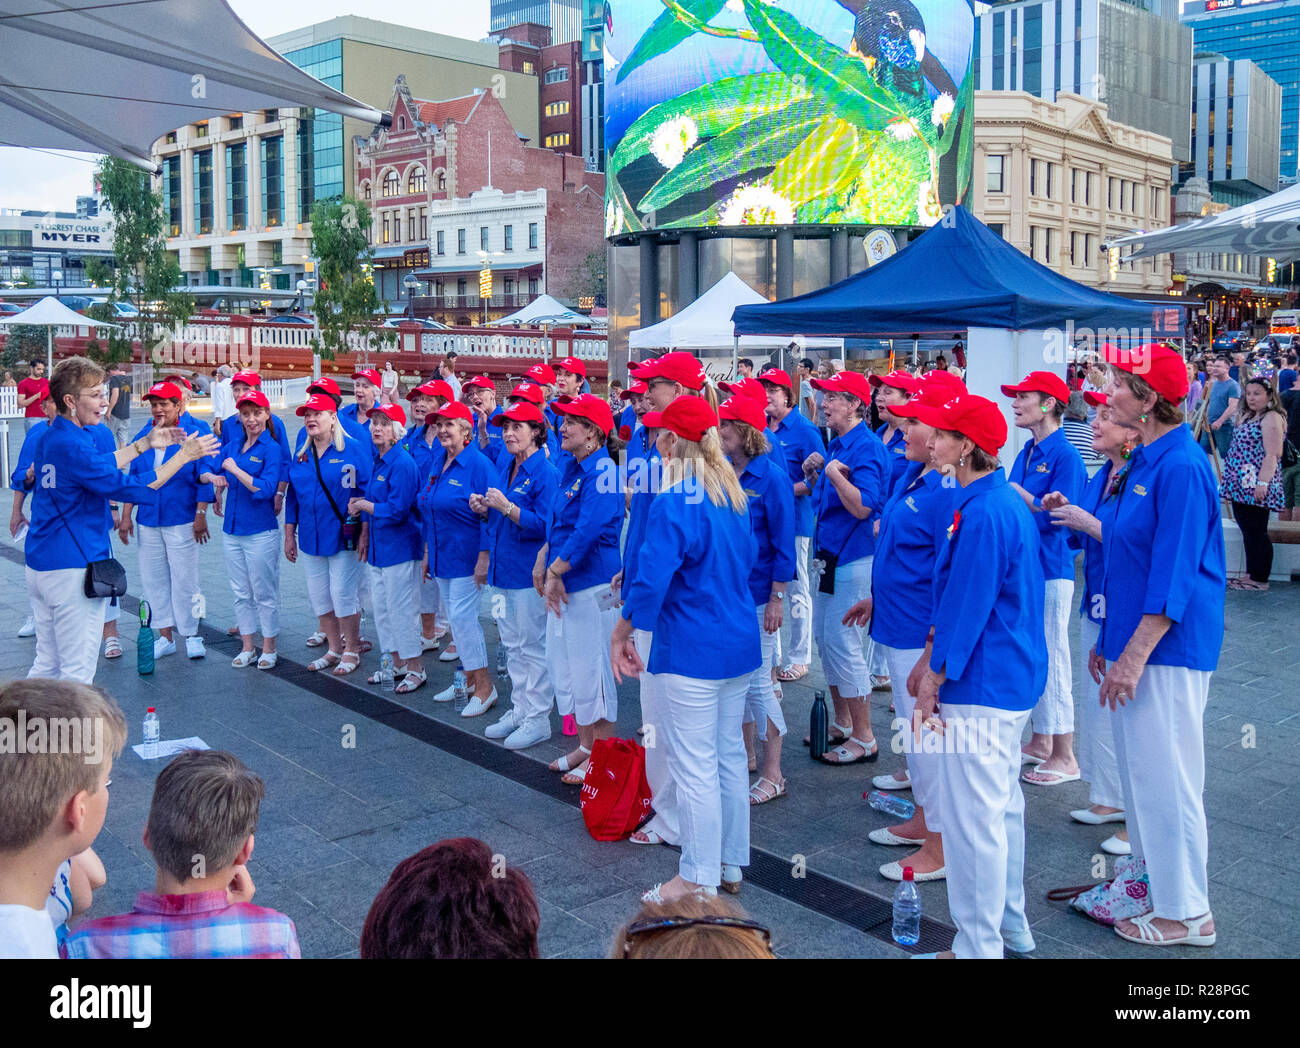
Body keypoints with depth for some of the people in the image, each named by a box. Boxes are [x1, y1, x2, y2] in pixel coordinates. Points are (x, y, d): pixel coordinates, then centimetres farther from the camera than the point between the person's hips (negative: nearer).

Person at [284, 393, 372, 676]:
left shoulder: (353, 450, -8)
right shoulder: (301, 457, 11)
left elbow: (368, 492, -10)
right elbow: (293, 497, 17)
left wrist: (365, 533, -15)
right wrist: (289, 535, 14)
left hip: (343, 538, -6)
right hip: (310, 538, 6)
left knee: (343, 595, -2)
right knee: (318, 596, 11)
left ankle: (352, 650, 14)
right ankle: (334, 648, 25)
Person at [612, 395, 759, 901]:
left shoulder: (673, 504, -19)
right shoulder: (735, 496, 7)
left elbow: (650, 580, -22)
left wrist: (621, 633, -9)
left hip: (692, 651, -8)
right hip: (740, 644, 9)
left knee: (695, 767, 1)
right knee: (729, 755, 17)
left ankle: (699, 882, 11)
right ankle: (730, 864, 29)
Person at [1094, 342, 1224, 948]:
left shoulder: (1180, 467, -19)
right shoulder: (1146, 461, 11)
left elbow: (1174, 573, -22)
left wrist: (1135, 655, -23)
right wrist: (1109, 642, 18)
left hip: (1167, 649, -10)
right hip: (1135, 640, 10)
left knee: (1165, 778, 0)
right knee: (1140, 771, 18)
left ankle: (1186, 915, 12)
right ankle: (1150, 881, 32)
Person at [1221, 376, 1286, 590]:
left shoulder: (1272, 419, -12)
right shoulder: (1247, 416, 17)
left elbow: (1273, 455, -20)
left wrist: (1263, 483, -25)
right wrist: (1229, 473, 23)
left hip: (1257, 487, -9)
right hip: (1241, 484, 9)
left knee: (1257, 532, -4)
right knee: (1248, 531, 13)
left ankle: (1260, 579, 2)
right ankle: (1251, 574, 20)